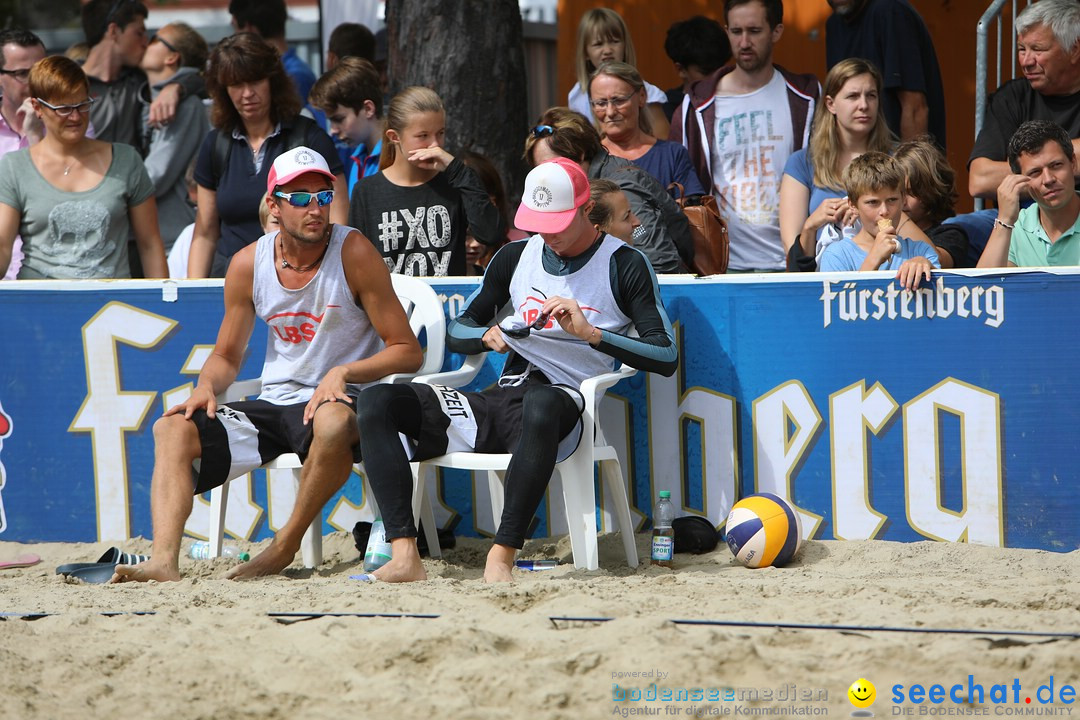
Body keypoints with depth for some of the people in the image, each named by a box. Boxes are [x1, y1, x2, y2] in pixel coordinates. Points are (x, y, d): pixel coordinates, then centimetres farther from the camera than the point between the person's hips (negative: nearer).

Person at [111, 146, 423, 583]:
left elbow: (407, 351, -7)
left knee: (333, 422, -40)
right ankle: (163, 560, -31)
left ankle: (285, 548, -22)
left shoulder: (352, 253, -8)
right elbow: (227, 357, 16)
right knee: (172, 428, -14)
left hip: (338, 398, -5)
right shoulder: (249, 264, 4)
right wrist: (206, 387, -7)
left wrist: (343, 373, -22)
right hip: (274, 402, 5)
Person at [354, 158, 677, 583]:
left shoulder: (625, 266, 3)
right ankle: (404, 556, -29)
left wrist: (589, 333, -18)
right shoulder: (516, 257, 19)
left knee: (541, 403, -45)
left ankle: (501, 557, -45)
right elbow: (457, 332, 25)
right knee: (376, 402, -13)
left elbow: (666, 357, -8)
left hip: (564, 401, -6)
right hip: (498, 402, 6)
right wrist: (487, 336, 2)